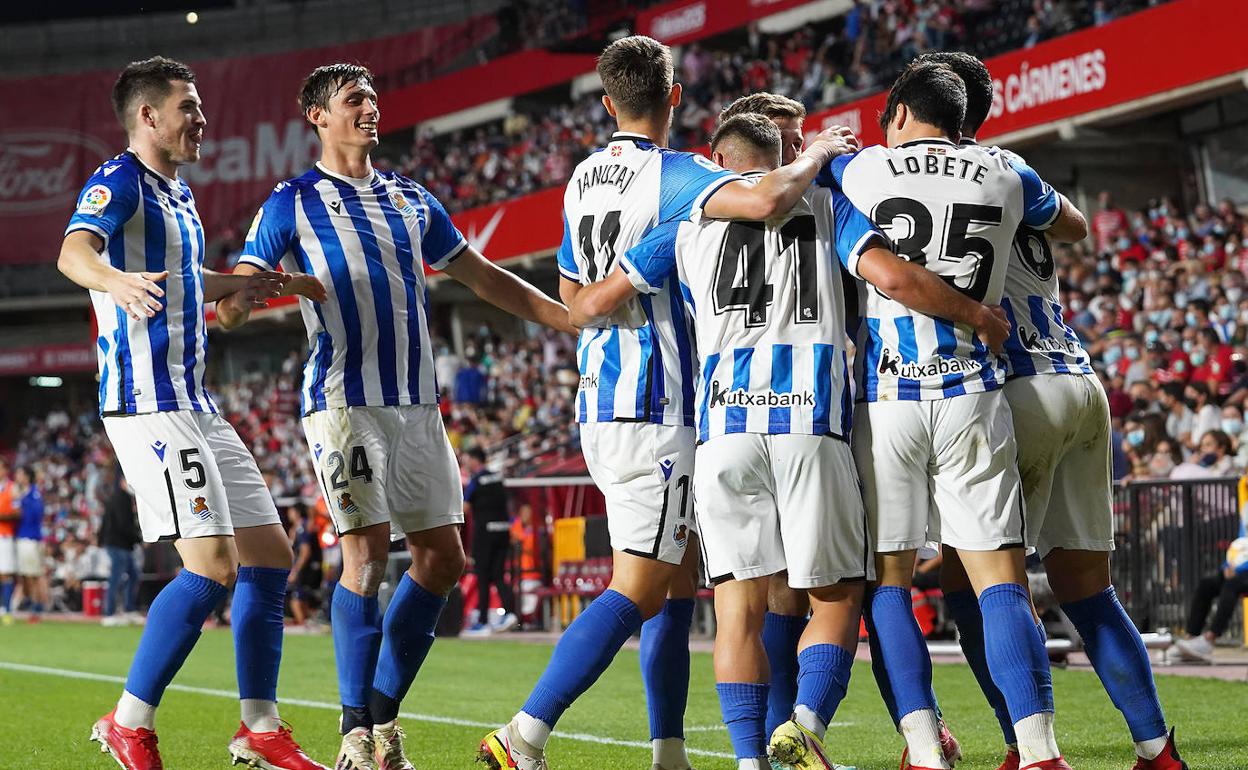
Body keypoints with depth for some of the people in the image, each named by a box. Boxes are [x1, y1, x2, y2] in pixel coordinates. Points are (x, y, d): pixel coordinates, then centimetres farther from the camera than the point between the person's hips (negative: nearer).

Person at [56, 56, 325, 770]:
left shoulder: (179, 193, 19)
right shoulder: (119, 182, -10)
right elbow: (75, 249, -32)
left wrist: (237, 284, 46)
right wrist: (115, 280, -50)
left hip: (196, 404, 10)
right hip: (148, 405, -10)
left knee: (271, 555, 9)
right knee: (213, 566, -16)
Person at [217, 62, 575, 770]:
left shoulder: (411, 200, 18)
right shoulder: (293, 202, 2)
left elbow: (483, 278, 24)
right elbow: (235, 303, -3)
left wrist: (579, 318, 19)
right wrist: (245, 295, -28)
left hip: (417, 402, 6)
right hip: (345, 399, -6)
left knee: (443, 557, 2)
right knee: (368, 550, -14)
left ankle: (385, 712, 14)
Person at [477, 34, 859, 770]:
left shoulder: (583, 179, 11)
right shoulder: (672, 173, -14)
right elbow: (766, 200, -32)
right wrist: (815, 156, -13)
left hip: (602, 402, 9)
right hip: (654, 410, -9)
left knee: (680, 578, 14)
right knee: (638, 591, -8)